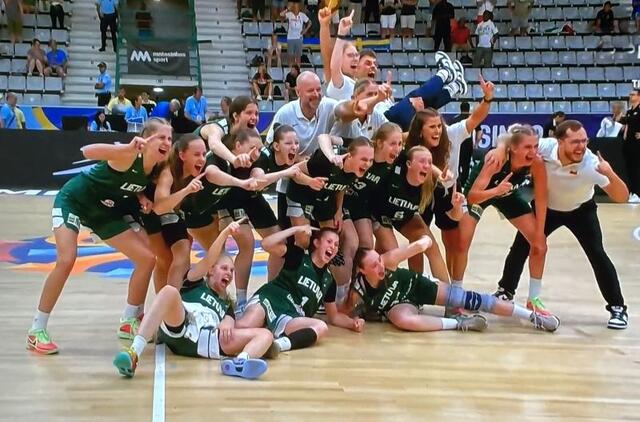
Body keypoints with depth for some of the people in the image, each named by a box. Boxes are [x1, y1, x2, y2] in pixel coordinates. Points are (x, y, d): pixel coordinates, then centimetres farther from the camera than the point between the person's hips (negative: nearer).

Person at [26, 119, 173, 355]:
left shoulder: (157, 167, -9)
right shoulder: (128, 155, -30)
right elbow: (87, 152, -46)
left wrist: (141, 199, -10)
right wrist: (128, 148, -57)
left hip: (104, 211, 7)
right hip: (73, 200, -7)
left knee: (147, 259, 0)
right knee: (66, 260, -25)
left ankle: (129, 322, 17)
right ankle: (37, 331, -10)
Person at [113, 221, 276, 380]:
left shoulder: (226, 304, 39)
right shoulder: (196, 283, 31)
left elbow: (230, 319, 16)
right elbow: (208, 260, 13)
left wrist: (227, 323, -10)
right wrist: (225, 233, 1)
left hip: (208, 341, 3)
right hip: (178, 328, -3)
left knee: (265, 335, -16)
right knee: (169, 291, -33)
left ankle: (239, 363, -55)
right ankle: (134, 353, -47)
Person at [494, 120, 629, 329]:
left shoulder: (593, 164, -36)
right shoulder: (545, 147, -32)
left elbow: (621, 197, -35)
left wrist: (610, 174, -54)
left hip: (581, 210, -2)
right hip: (546, 207, 2)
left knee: (597, 254, -13)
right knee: (520, 246, 3)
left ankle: (617, 307, 3)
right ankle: (506, 291, 28)